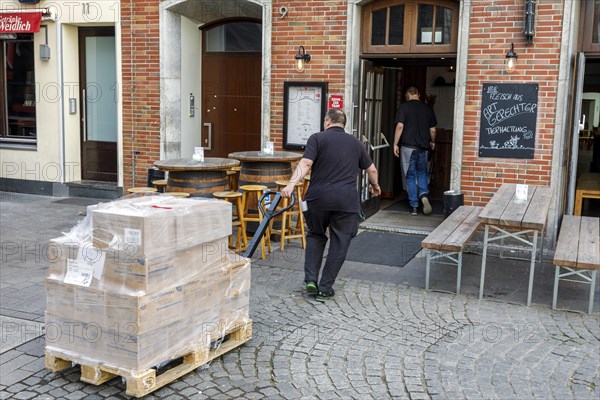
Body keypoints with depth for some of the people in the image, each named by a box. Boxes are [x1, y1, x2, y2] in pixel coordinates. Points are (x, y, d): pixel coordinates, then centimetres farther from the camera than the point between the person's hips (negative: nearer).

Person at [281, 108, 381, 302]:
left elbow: (305, 164, -12)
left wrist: (291, 184, -21)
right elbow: (372, 170, 25)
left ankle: (311, 279, 11)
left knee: (316, 236, 20)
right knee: (339, 245, 9)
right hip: (347, 200, 1)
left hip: (319, 198, -1)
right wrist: (375, 186, 43)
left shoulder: (317, 138, 5)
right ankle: (325, 288, 11)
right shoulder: (355, 143, 16)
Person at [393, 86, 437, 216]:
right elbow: (432, 130, 8)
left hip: (408, 147, -3)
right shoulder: (427, 108, 6)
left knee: (410, 176, 6)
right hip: (423, 147, 3)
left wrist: (395, 144, -8)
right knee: (422, 172, 20)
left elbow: (400, 126, -15)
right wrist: (432, 142, 26)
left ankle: (414, 206, 6)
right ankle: (424, 195, -6)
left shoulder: (403, 107, -5)